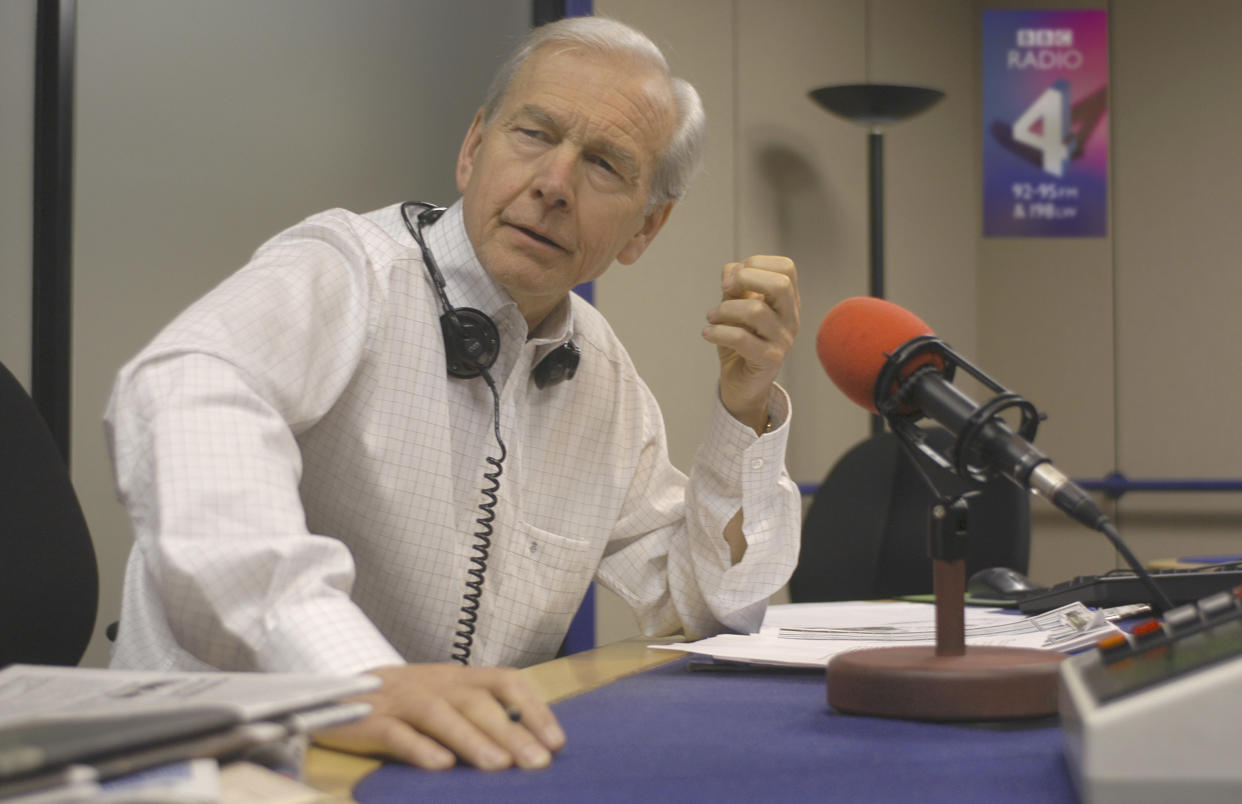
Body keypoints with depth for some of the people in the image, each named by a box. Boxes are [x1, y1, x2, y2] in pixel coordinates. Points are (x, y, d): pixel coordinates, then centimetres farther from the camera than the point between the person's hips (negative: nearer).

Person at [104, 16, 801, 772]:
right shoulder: (349, 270, -14)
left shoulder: (603, 372, 7)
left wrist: (746, 406, 0)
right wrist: (345, 677, -48)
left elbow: (706, 605, 13)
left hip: (467, 762, 5)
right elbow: (187, 396, -36)